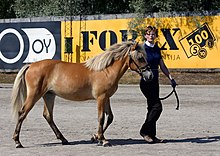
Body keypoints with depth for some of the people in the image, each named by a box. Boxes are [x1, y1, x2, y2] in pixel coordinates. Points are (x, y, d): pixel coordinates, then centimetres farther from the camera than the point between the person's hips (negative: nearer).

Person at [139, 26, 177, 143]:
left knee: (152, 107, 9)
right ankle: (144, 131, -4)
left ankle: (151, 135, 14)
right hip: (146, 81, -7)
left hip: (155, 81, 7)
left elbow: (162, 66, 18)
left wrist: (170, 78, 13)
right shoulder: (143, 48, -8)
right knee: (157, 106, -13)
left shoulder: (157, 49, 13)